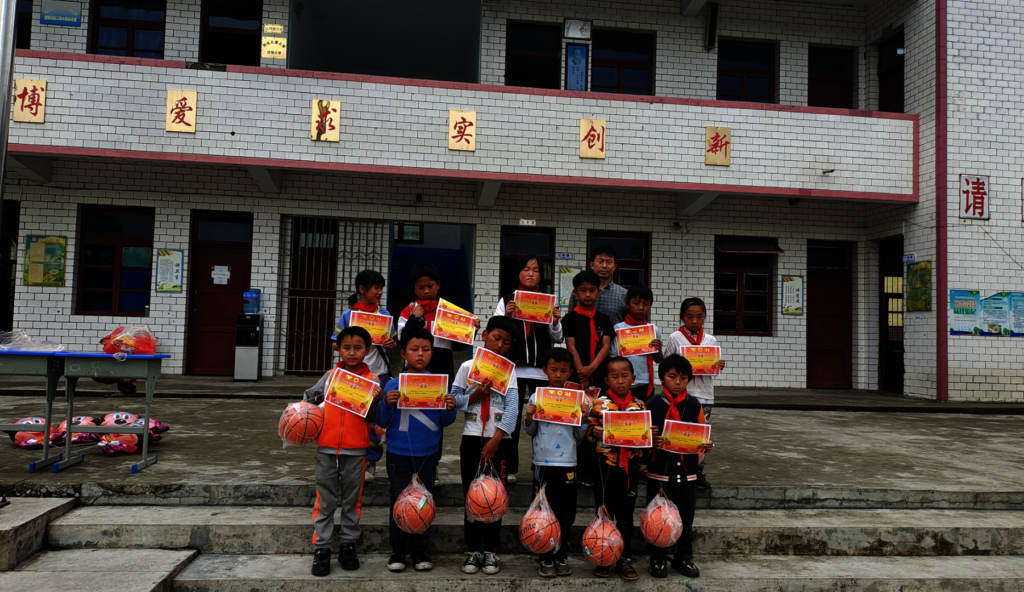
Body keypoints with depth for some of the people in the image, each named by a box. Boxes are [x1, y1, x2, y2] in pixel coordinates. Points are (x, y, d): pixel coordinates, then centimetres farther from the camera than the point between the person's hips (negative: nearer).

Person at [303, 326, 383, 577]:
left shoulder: (373, 380, -1)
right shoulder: (330, 376, 6)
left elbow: (372, 418, -3)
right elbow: (309, 399, 16)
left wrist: (375, 401, -21)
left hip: (355, 451, -1)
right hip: (326, 447, 1)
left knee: (351, 500, 10)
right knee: (325, 500, 6)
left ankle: (348, 544, 23)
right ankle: (321, 548, 14)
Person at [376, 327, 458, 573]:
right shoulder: (393, 385, -5)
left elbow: (445, 422, 3)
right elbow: (383, 423, -4)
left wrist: (450, 409, -18)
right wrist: (387, 404, -22)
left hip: (428, 454, 1)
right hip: (399, 454, -1)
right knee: (399, 503, 6)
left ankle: (419, 551, 24)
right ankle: (397, 551, 21)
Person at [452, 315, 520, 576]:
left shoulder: (509, 370, 2)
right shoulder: (467, 366, 5)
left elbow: (512, 408, -8)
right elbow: (453, 400, 3)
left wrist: (495, 441, -17)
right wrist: (475, 396, -15)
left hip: (498, 441, 0)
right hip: (471, 438, 1)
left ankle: (490, 551, 15)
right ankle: (472, 550, 16)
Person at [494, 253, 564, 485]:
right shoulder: (506, 300, 7)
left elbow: (557, 339, 7)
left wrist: (556, 321, -11)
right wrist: (506, 316, -15)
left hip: (541, 369, 1)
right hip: (513, 367, 0)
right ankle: (509, 469, 9)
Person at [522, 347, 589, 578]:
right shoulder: (536, 397, 2)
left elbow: (578, 437, 6)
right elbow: (531, 431, 8)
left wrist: (584, 419, -11)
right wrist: (529, 417, -11)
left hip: (567, 463, 1)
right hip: (543, 462, -1)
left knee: (566, 514, 8)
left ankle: (562, 556, 22)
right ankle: (545, 558, 18)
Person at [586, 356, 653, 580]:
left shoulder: (639, 405, 2)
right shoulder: (599, 404, -5)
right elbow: (589, 432, -3)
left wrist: (652, 435, -11)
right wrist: (594, 433, -24)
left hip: (630, 465, 2)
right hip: (606, 464, -2)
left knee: (626, 515, 11)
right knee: (604, 512, 8)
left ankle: (624, 560, 22)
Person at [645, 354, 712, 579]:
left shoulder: (694, 405, 4)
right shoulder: (652, 404, -4)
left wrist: (706, 446, -12)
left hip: (686, 471, 2)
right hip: (660, 471, -2)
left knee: (686, 517, 10)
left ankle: (683, 558, 27)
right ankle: (658, 558, 21)